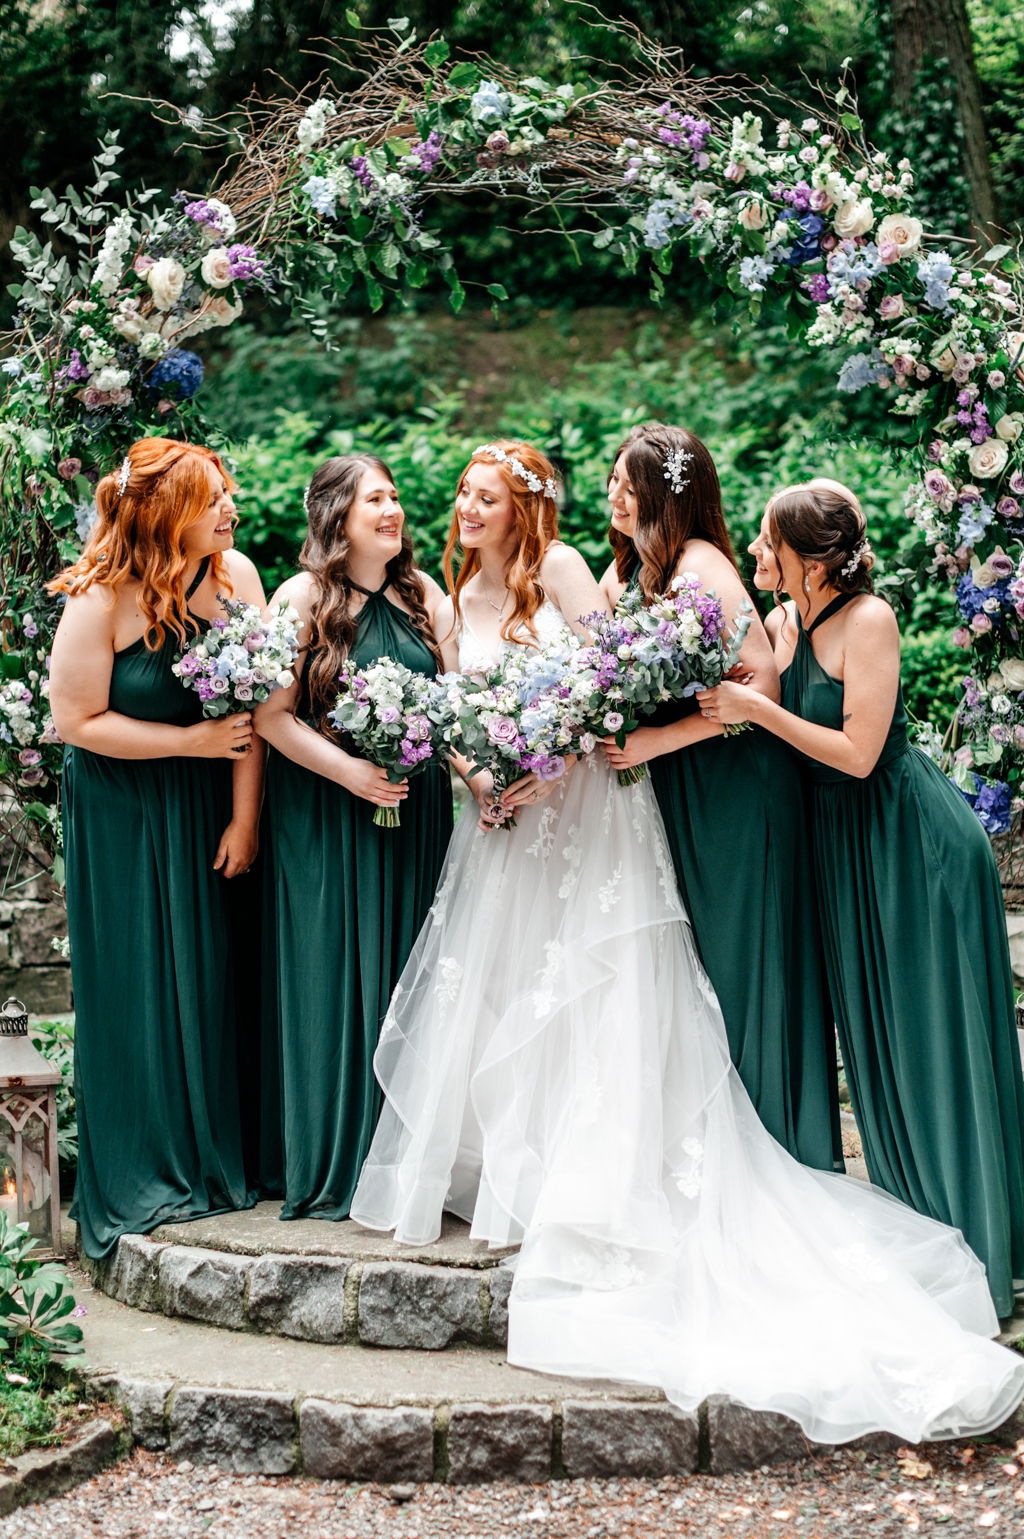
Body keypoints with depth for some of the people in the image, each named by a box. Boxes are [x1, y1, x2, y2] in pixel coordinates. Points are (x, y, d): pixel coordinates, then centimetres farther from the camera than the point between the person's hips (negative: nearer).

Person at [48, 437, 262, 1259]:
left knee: (207, 976, 7)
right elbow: (77, 721, -14)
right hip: (120, 813, -3)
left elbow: (251, 706, -6)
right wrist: (191, 742, -15)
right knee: (136, 988, 3)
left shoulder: (234, 574, -7)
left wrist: (244, 817, -8)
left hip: (203, 805, 3)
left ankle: (212, 1162, 21)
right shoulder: (101, 598, -17)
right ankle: (138, 1179, 15)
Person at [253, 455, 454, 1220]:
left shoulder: (421, 592, 9)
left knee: (408, 976, 6)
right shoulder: (302, 597, -5)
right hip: (326, 818, -4)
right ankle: (331, 1164, 9)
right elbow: (271, 713, -9)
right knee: (334, 978, -1)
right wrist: (349, 770, -18)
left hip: (416, 813, 4)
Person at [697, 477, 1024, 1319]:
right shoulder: (781, 624, 1)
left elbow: (857, 753, -22)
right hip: (842, 839, 7)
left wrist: (755, 708, -23)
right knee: (875, 1034, 13)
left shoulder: (869, 620, -19)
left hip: (912, 838, -7)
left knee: (928, 1036, 0)